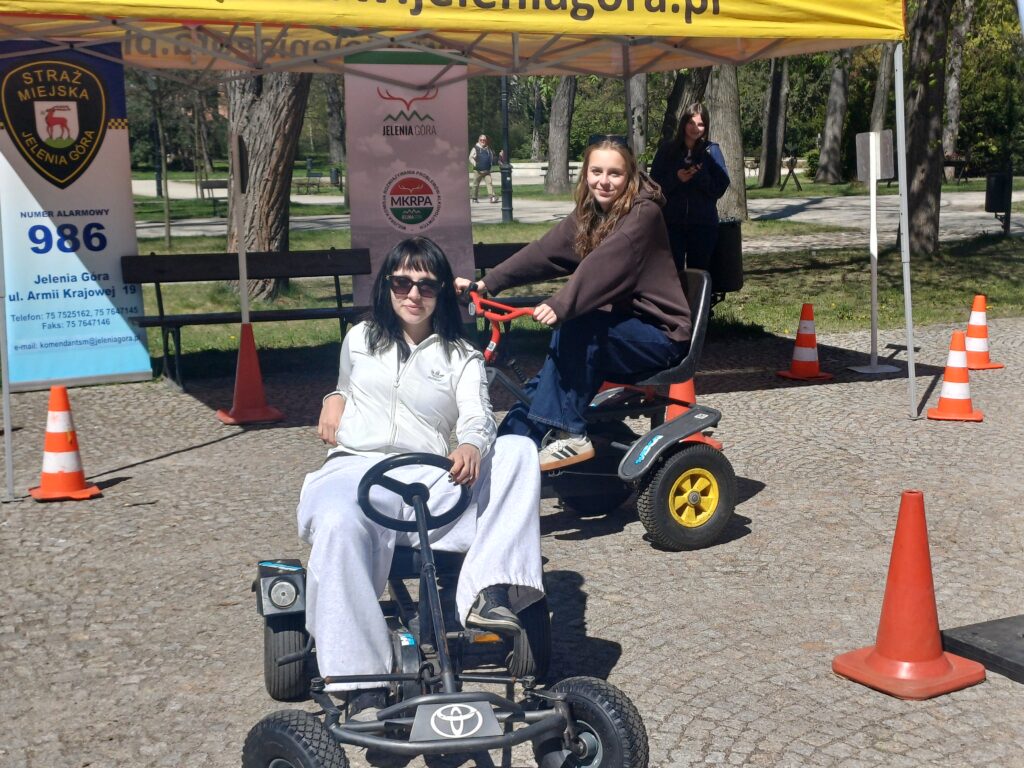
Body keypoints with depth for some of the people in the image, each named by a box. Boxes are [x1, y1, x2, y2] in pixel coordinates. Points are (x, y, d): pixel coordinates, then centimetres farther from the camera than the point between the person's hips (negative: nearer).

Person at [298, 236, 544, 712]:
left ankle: (487, 591, -35)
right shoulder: (359, 340, 22)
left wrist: (471, 445, -30)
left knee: (519, 451, -25)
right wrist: (335, 399, 17)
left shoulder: (460, 357, 15)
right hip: (354, 469, 0)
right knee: (338, 525, -39)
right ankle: (360, 678, -42)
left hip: (431, 480, 1)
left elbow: (477, 416, -4)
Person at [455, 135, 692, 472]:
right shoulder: (589, 214, 8)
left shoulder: (644, 214, -16)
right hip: (620, 329, 7)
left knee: (573, 327, -29)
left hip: (660, 335, -7)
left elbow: (603, 264, -32)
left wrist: (560, 305, -46)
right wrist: (487, 283, -11)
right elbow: (544, 251, -2)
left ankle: (571, 436, -22)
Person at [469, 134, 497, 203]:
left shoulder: (488, 149, 15)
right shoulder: (475, 148, 1)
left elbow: (491, 157, 29)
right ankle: (475, 198, 17)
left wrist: (491, 163, 11)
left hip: (487, 171, 3)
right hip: (478, 171, -3)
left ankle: (492, 197, -19)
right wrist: (475, 164, -16)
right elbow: (471, 158, -2)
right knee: (476, 184, 4)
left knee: (489, 183, -11)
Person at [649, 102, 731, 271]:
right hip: (672, 222, 0)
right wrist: (676, 178, -13)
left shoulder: (712, 151, 6)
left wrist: (699, 175, -16)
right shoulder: (667, 150, 8)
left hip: (703, 224, 0)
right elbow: (655, 184, 4)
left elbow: (720, 187, -1)